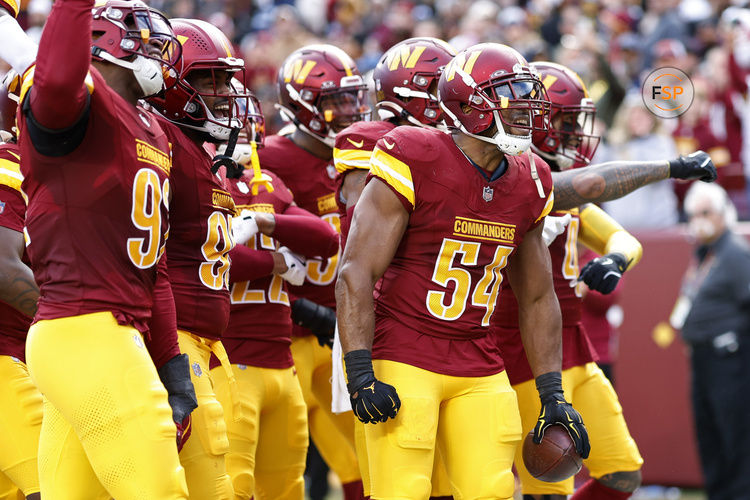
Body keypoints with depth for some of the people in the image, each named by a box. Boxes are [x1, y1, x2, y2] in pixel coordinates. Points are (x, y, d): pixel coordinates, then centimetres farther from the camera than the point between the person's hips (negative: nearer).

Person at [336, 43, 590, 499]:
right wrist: (360, 374, -20)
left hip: (479, 369, 6)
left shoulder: (528, 185, 8)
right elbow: (356, 274, -14)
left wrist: (553, 396, 13)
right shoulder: (414, 164, -12)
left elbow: (538, 299, 18)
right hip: (404, 361, -6)